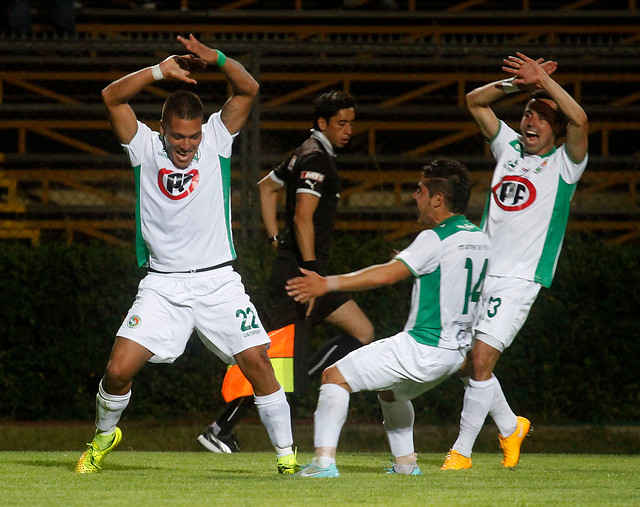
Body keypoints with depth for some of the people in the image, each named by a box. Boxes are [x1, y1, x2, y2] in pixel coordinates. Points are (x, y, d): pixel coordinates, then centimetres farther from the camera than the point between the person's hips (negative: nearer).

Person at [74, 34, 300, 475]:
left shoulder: (216, 140, 2)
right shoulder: (146, 148, 1)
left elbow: (249, 89, -7)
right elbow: (112, 97, -10)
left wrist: (216, 59, -25)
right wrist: (160, 71, -22)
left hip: (218, 281, 0)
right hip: (163, 285, 0)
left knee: (257, 361, -10)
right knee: (120, 368, -10)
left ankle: (287, 453, 2)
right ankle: (104, 436, 18)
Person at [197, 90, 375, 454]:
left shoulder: (307, 154, 17)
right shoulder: (315, 158, -14)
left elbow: (267, 186, 30)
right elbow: (303, 217, -23)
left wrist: (276, 239, 24)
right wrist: (311, 273, -27)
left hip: (308, 272, 10)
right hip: (300, 272, -10)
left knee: (363, 333, 6)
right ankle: (221, 430, -7)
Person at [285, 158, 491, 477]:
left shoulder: (436, 240, -16)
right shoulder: (482, 239, 8)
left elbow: (387, 274, -23)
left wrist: (329, 284, -23)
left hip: (421, 347, -9)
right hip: (456, 351, 9)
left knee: (335, 377, -4)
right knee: (390, 391, 34)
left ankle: (324, 460, -15)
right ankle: (405, 463, 31)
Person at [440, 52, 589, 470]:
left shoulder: (565, 164, -2)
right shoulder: (510, 148, 13)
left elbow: (579, 119, -22)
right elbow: (475, 101, 17)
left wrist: (543, 79, -17)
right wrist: (517, 84, 3)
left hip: (519, 279, -6)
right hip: (481, 270, 6)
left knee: (481, 360, -14)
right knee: (470, 361, 6)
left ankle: (462, 452, -6)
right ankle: (510, 427, 29)